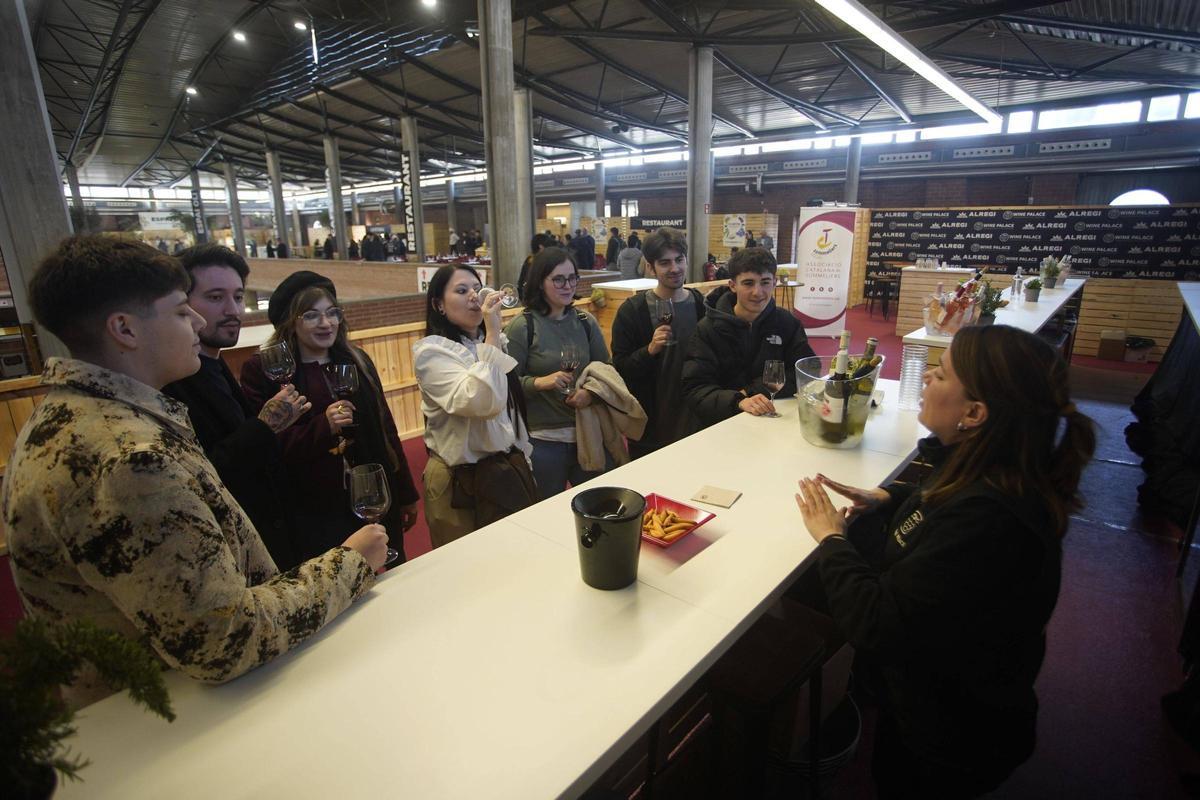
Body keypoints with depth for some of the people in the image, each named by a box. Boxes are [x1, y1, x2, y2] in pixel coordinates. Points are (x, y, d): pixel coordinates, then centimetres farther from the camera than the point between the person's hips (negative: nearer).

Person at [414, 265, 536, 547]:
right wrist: (493, 336, -27)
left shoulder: (487, 343, 9)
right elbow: (481, 402, -31)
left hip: (511, 470, 7)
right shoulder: (431, 351, -15)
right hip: (463, 483, -7)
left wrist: (524, 460, 18)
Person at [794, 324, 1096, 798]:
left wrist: (832, 538, -20)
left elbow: (874, 625, -34)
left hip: (947, 740, -7)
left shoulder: (987, 524, -39)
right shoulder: (992, 473, -10)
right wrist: (889, 499, -2)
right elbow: (948, 505, 15)